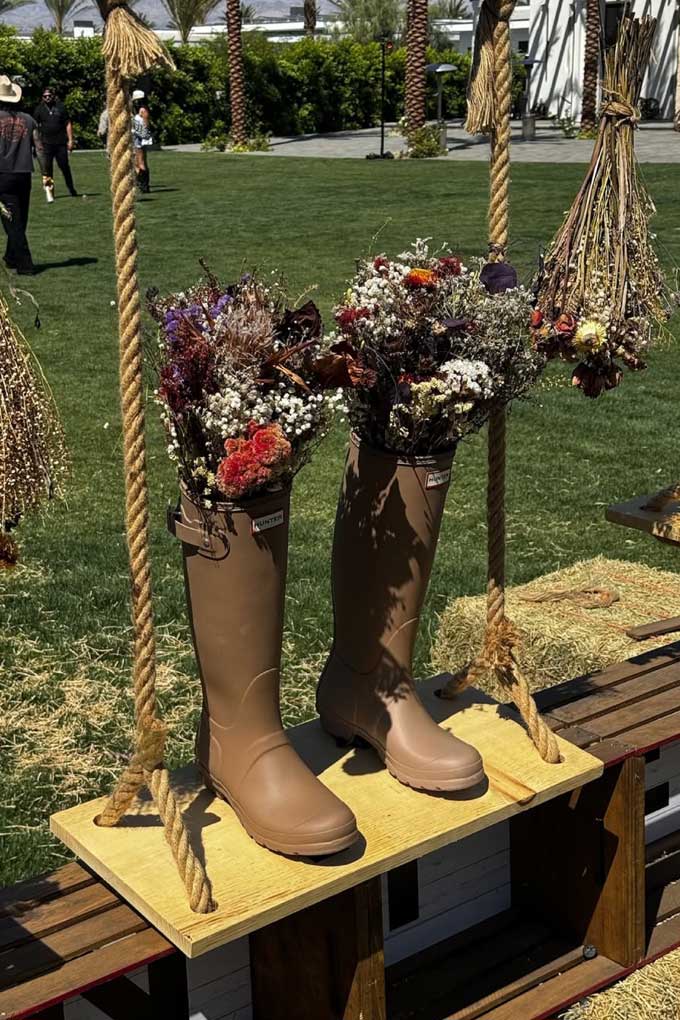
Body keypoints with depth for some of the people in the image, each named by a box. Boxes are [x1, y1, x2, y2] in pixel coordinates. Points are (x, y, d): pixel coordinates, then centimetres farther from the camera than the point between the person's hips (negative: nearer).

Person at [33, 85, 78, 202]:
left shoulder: (60, 107, 5)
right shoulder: (39, 109, 5)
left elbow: (68, 124, 7)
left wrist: (70, 140, 0)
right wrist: (37, 142, -2)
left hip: (61, 143, 0)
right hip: (46, 144, 0)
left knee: (65, 167, 7)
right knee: (47, 170, -2)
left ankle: (72, 190, 21)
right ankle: (49, 192, 3)